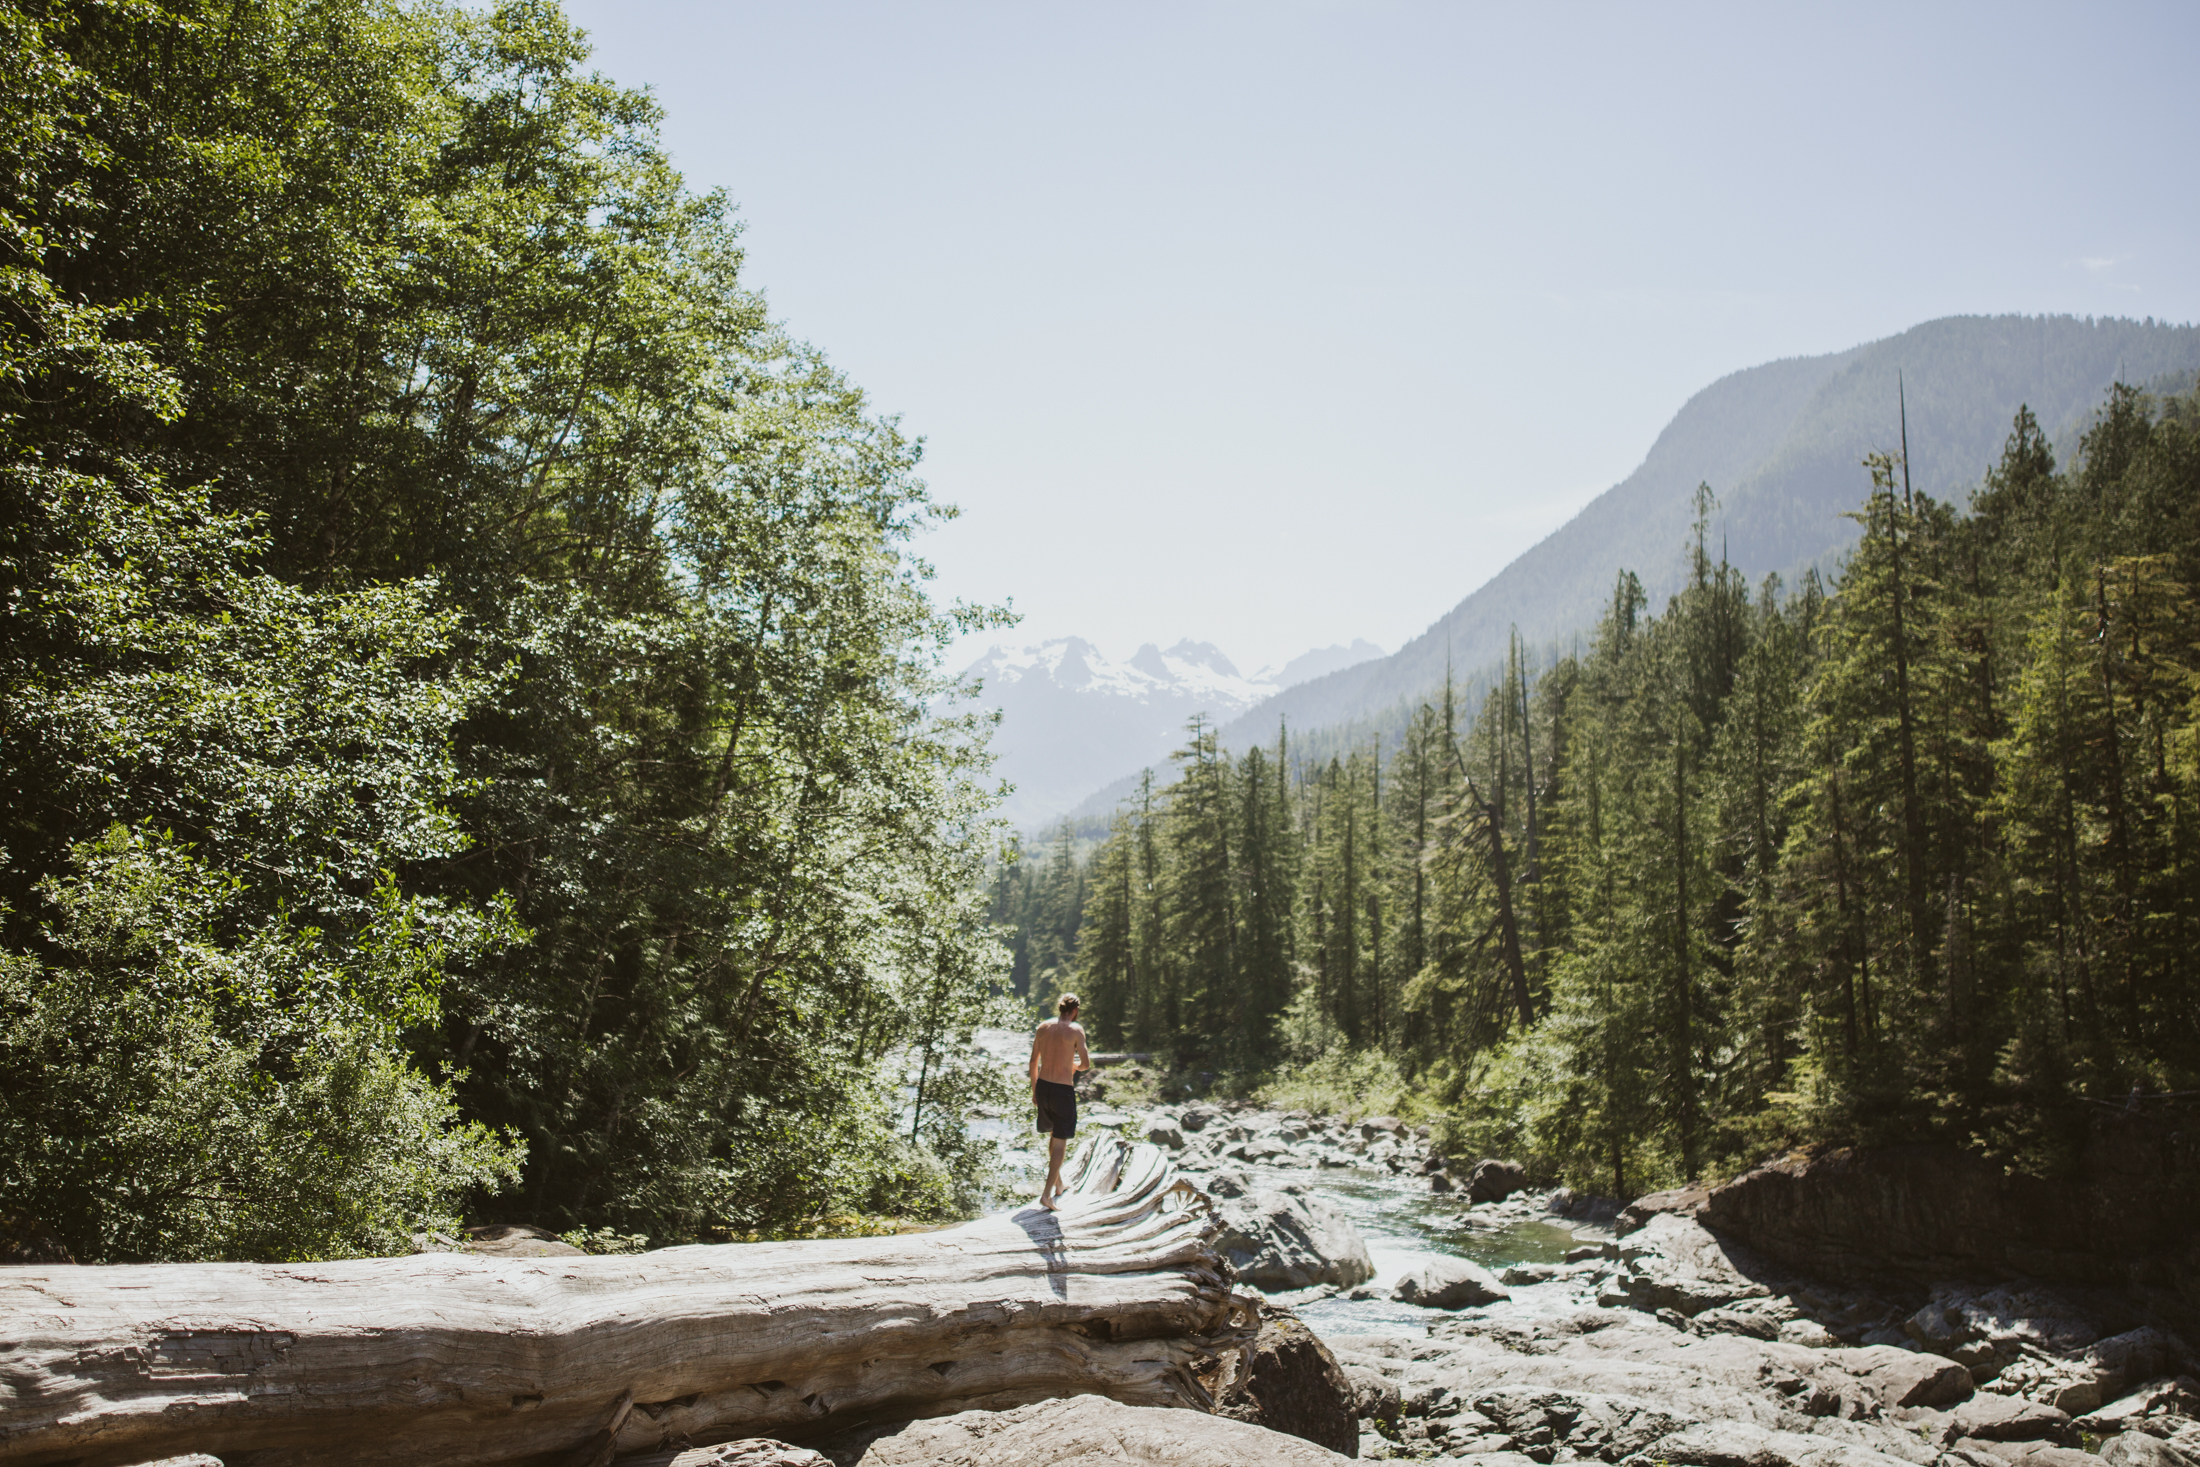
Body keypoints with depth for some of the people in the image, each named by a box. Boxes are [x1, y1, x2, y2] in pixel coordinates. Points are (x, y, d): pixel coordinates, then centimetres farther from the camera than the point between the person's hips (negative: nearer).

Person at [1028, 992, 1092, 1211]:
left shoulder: (1043, 1027, 4)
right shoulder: (1076, 1029, -10)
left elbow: (1033, 1061, 9)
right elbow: (1086, 1063, -11)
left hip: (1043, 1086, 6)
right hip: (1063, 1090, -6)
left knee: (1053, 1135, 25)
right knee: (1060, 1143, 2)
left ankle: (1058, 1183, 38)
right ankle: (1047, 1193, -6)